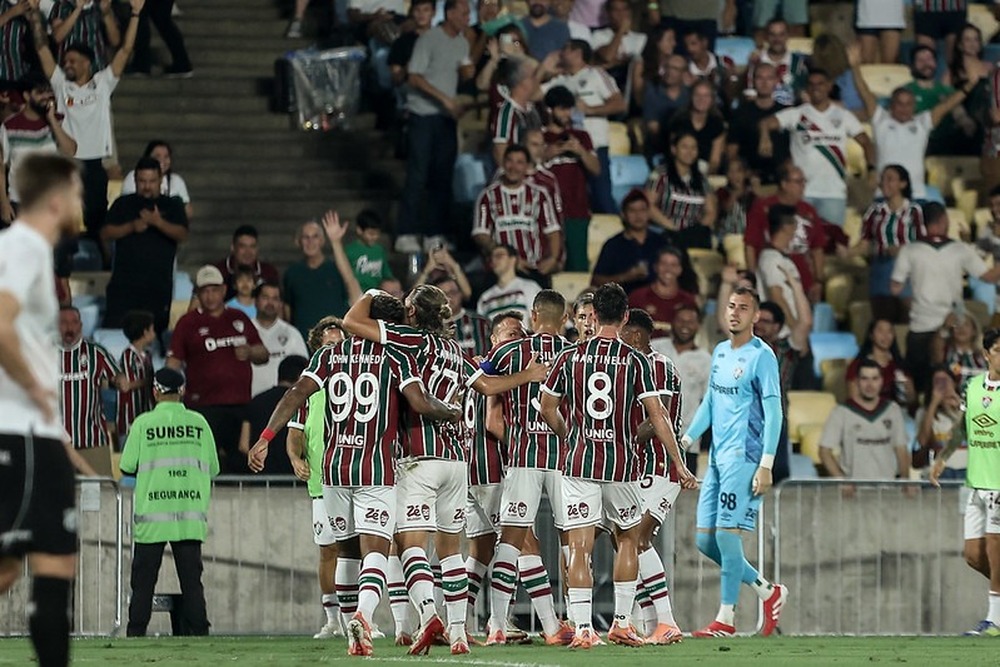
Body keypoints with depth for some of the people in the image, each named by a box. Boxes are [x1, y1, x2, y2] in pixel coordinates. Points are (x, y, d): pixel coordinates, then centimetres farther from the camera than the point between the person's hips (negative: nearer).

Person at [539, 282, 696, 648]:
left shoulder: (569, 357, 1)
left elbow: (548, 408, 8)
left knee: (580, 546, -1)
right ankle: (622, 623, 18)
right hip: (622, 465, 0)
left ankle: (582, 628, -9)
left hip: (579, 464, 0)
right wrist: (679, 465, 0)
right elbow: (657, 416, -5)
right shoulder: (636, 361, -3)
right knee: (628, 539, 19)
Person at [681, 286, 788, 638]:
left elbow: (773, 413, -12)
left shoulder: (761, 356, -8)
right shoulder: (720, 352, 16)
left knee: (726, 533, -11)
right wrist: (686, 438, 15)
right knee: (705, 539, 5)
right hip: (717, 457, 8)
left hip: (743, 456, -8)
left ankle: (726, 618, -3)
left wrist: (766, 466, -18)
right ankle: (768, 591, 19)